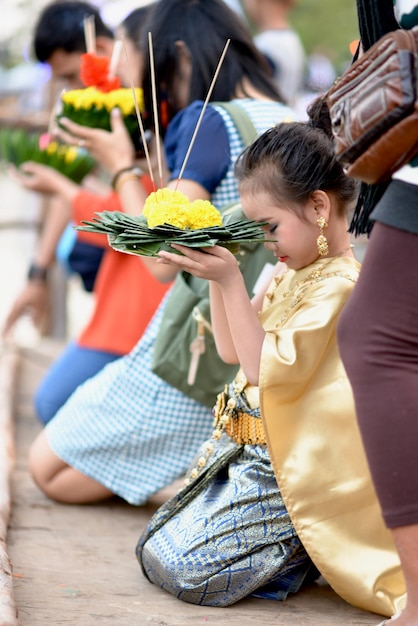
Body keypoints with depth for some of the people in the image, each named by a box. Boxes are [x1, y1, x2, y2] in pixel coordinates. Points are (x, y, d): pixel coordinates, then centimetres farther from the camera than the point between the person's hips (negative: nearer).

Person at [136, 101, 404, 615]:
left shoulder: (340, 284, -20)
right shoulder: (298, 272, 11)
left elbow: (265, 367, -24)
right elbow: (232, 350, 16)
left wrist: (231, 281, -25)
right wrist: (215, 272, 4)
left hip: (282, 469, -10)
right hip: (250, 455, 10)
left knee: (177, 568, -17)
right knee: (153, 548, 13)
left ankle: (307, 549, -1)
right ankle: (299, 542, 11)